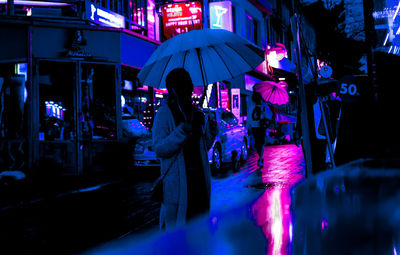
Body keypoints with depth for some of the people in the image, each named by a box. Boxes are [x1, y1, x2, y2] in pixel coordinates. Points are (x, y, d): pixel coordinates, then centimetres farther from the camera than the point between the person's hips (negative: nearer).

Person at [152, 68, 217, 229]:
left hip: (199, 178, 6)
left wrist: (211, 132, 4)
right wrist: (180, 133, -25)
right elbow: (158, 149, -15)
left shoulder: (197, 113, 13)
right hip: (176, 180, -6)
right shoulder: (165, 113, -7)